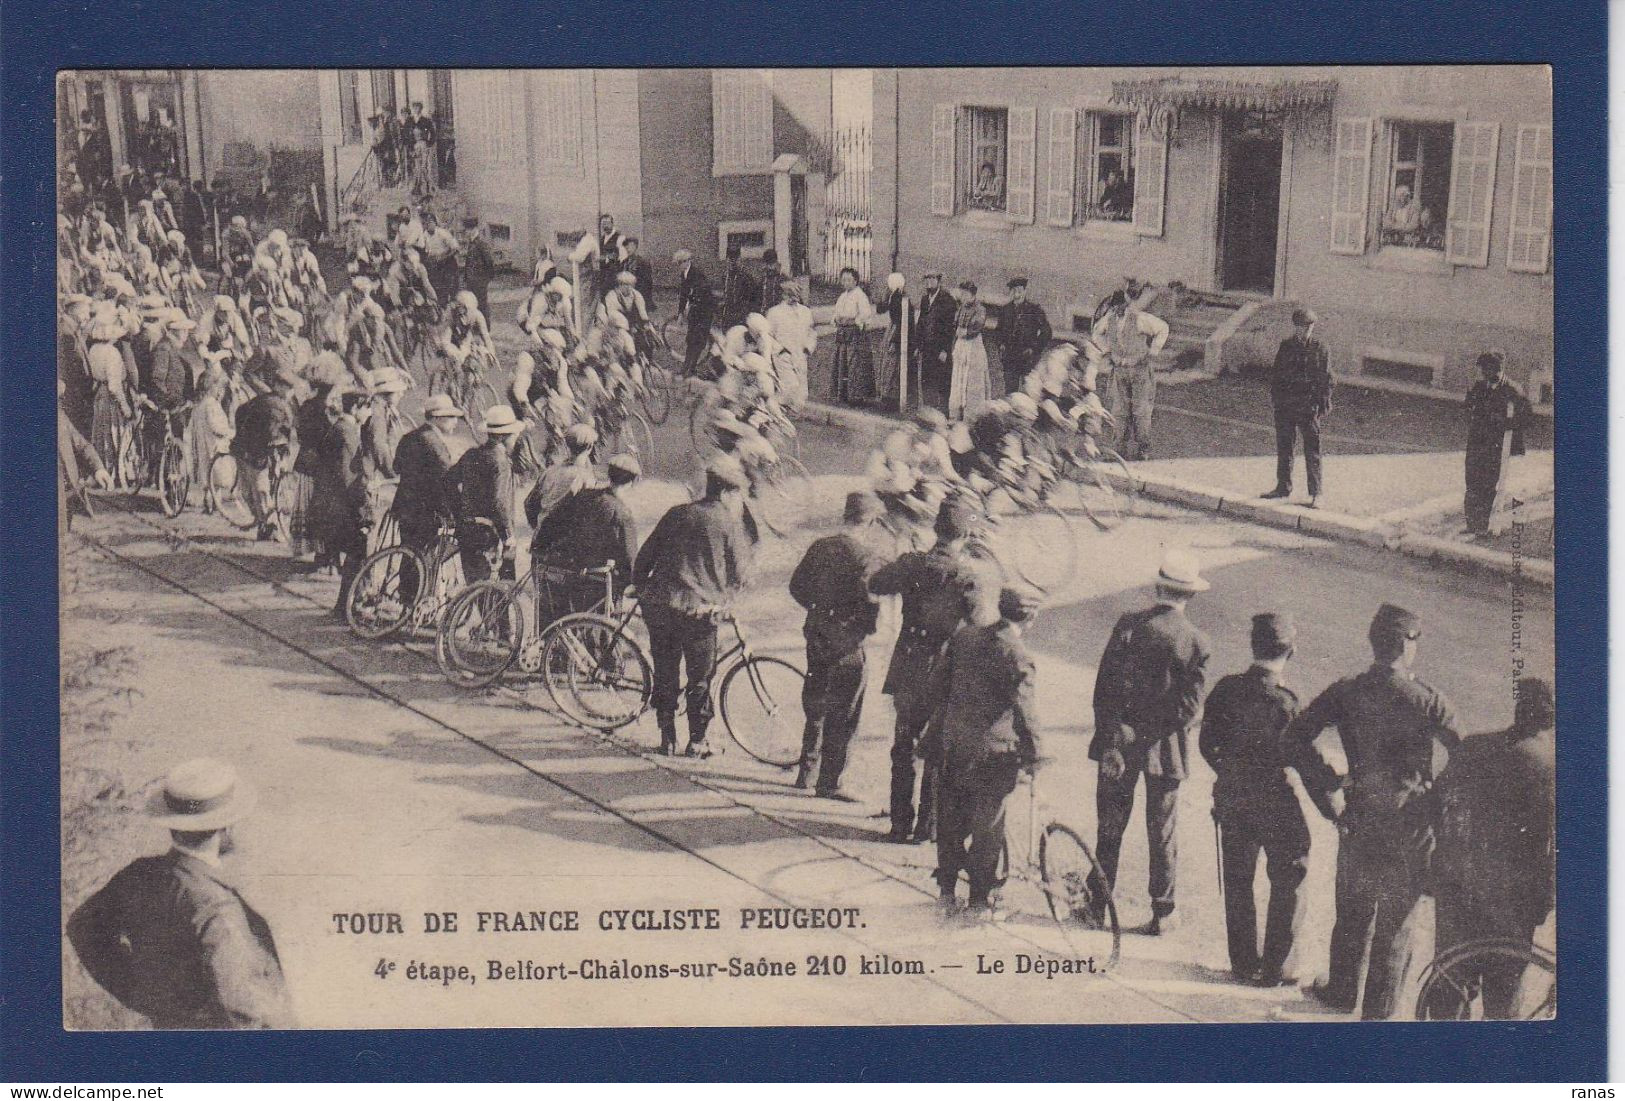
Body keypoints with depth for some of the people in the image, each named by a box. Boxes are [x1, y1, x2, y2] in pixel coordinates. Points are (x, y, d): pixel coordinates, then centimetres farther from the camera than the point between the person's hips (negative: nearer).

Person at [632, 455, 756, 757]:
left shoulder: (677, 514, 10)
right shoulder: (730, 524, -2)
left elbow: (645, 556, 12)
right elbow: (740, 573, 2)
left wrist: (639, 586, 24)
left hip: (659, 605, 4)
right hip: (700, 610, -4)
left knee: (665, 674, 15)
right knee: (700, 679, 9)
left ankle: (667, 739, 19)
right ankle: (697, 742, 13)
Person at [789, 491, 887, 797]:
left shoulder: (821, 546, 5)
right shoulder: (867, 556, -16)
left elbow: (797, 586, 12)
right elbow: (869, 598, -24)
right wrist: (868, 626, -5)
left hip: (816, 637, 7)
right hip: (847, 645, -7)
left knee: (815, 710, 21)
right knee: (842, 717, 2)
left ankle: (806, 772, 31)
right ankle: (829, 783, 5)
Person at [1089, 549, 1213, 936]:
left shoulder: (1128, 626, -9)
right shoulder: (1196, 642, -11)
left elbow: (1105, 687, -11)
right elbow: (1189, 706, -12)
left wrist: (1110, 742, -9)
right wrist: (1159, 736, 0)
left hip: (1120, 742, 1)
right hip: (1165, 747, -1)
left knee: (1109, 827, 14)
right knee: (1162, 834, 12)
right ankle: (1163, 913, 20)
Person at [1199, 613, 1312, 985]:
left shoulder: (1226, 689, -6)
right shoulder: (1284, 702, -20)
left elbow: (1207, 744, 3)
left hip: (1231, 799, 5)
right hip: (1275, 804, -5)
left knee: (1237, 882, 17)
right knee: (1287, 884, 11)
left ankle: (1243, 962, 25)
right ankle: (1274, 968, 14)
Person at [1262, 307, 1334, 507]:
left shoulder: (1319, 349, 1)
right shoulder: (1285, 346, 9)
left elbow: (1326, 378, 3)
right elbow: (1275, 373, 14)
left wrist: (1325, 401, -5)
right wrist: (1274, 395, 5)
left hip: (1309, 406, -3)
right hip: (1285, 405, 4)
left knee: (1312, 451, -2)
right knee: (1284, 447, 11)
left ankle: (1315, 494, 1)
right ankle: (1283, 487, 23)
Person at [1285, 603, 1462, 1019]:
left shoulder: (1346, 692, -7)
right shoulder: (1430, 704, -13)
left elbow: (1295, 737, -11)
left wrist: (1329, 793, -6)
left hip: (1360, 820, 2)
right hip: (1411, 829, -2)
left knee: (1353, 914, 22)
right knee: (1396, 921, 13)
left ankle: (1342, 992, 37)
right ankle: (1379, 1009, 22)